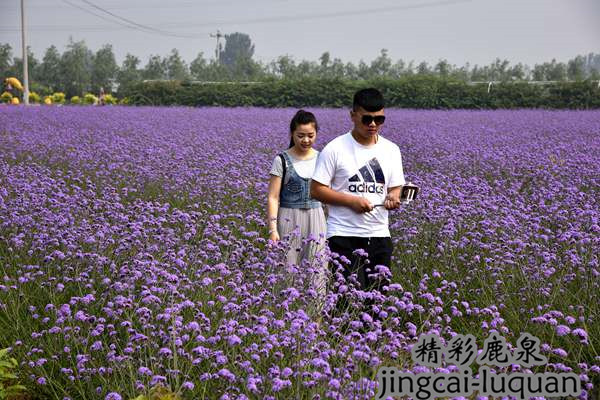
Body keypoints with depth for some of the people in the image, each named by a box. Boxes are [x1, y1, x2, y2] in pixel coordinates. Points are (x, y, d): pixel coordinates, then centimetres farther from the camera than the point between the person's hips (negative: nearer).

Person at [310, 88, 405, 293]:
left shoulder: (391, 150, 10)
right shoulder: (335, 149, -4)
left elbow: (395, 187, 15)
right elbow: (316, 190, -4)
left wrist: (393, 197, -10)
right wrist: (352, 201, -16)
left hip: (380, 236, 5)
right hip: (344, 237, -5)